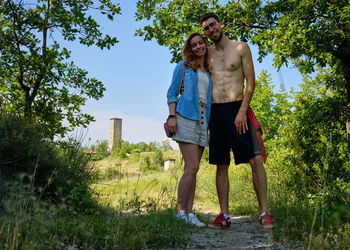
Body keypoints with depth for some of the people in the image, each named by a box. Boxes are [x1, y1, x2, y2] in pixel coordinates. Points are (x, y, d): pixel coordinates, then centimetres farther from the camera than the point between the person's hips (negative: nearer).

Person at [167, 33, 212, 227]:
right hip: (186, 118, -5)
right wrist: (172, 116, -9)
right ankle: (181, 210, -5)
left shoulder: (209, 71, 21)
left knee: (192, 168, 3)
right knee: (192, 167, -14)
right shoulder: (183, 67, 9)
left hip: (203, 122, 5)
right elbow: (172, 93, 4)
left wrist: (210, 123, 13)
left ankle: (189, 212, 5)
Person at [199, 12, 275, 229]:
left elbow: (251, 82, -1)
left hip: (238, 108, -3)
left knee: (256, 159, -11)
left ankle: (265, 213, -4)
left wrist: (242, 111, -11)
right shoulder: (206, 53, 14)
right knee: (221, 166, 2)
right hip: (215, 112, 3)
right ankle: (224, 216, 6)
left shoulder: (241, 48, 5)